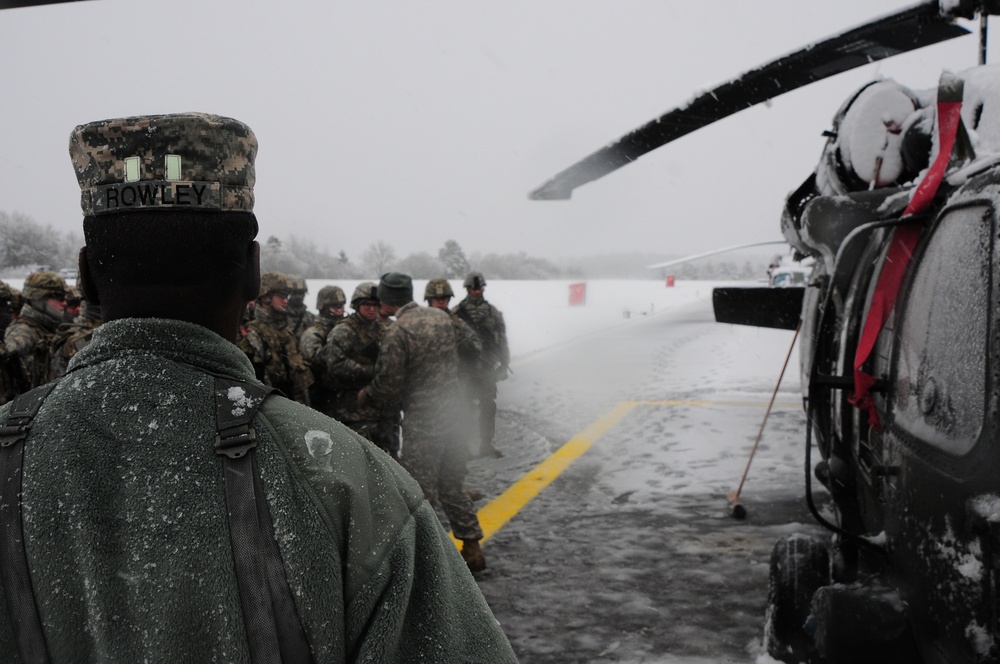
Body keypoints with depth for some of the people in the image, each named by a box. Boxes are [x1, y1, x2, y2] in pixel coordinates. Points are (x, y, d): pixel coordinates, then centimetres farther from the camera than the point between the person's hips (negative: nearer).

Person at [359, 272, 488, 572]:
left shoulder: (398, 332, -17)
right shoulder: (441, 317, 6)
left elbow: (388, 384, -14)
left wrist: (365, 396, 4)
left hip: (422, 421, -7)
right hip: (452, 412, 8)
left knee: (419, 493, 4)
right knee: (452, 487, 20)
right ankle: (472, 549, 26)